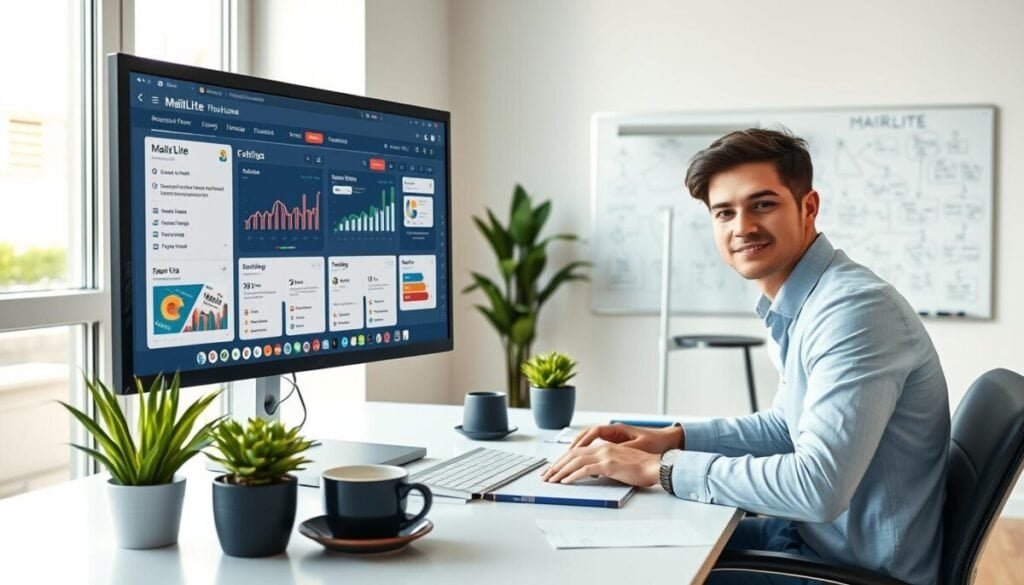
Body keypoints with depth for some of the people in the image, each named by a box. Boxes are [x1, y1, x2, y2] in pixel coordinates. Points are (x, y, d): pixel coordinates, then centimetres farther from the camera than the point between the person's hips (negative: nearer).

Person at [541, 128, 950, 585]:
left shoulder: (855, 309, -26)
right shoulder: (797, 306, 5)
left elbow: (819, 486, -33)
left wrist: (659, 467, -25)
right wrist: (675, 438, 3)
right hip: (823, 531, 8)